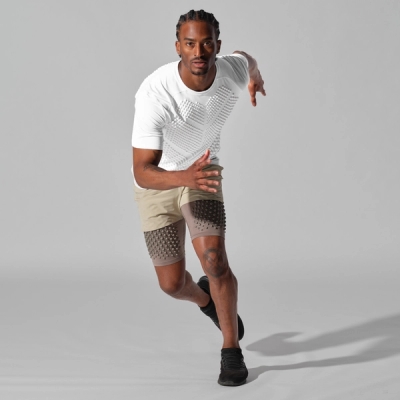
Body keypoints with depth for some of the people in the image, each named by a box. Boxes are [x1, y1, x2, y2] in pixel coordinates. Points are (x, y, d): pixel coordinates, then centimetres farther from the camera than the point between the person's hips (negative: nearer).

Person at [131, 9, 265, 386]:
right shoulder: (154, 94, -36)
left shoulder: (232, 71, -21)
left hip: (202, 172, 2)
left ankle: (231, 350, 0)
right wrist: (185, 177, -58)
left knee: (214, 259, -20)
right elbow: (142, 173, -37)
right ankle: (204, 299, 41)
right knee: (172, 283, 3)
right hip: (157, 183, -2)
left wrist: (255, 73, 32)